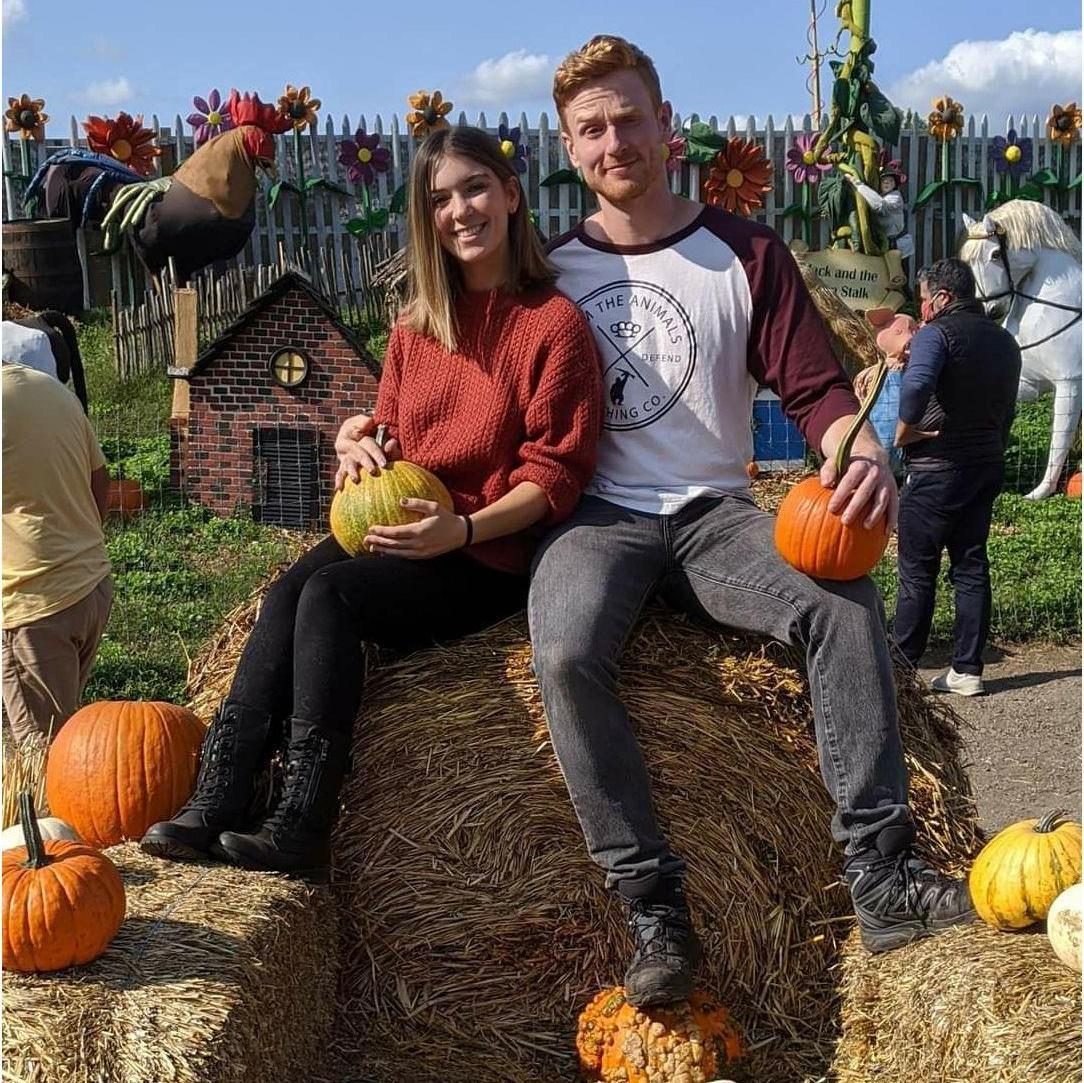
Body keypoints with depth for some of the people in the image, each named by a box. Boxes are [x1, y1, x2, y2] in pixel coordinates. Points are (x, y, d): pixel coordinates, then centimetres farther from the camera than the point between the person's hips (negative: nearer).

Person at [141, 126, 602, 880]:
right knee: (290, 591, -22)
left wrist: (463, 528, -24)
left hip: (491, 555, -6)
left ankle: (303, 829, -27)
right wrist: (358, 442, 0)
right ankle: (215, 805, -26)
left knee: (329, 594, -28)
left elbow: (556, 474, -10)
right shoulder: (417, 327, 12)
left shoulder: (554, 323, -7)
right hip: (396, 530, 6)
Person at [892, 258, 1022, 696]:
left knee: (917, 571, 2)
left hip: (936, 469, -7)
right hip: (987, 468, 7)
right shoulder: (1004, 341, 13)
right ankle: (967, 670, 11)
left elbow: (917, 384, -31)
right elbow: (1007, 409, 19)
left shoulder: (937, 333, -11)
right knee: (971, 568, 9)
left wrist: (904, 430, -17)